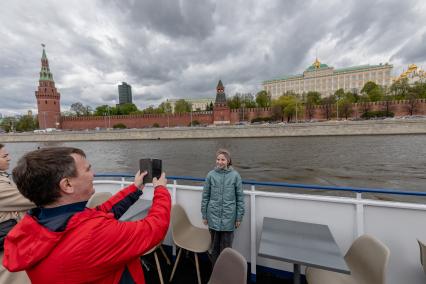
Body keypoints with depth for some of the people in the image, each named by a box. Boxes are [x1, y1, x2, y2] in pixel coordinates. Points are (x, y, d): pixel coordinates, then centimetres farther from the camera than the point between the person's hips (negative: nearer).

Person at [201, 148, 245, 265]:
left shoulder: (235, 175, -8)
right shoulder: (211, 175, -5)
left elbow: (240, 197, -2)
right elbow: (205, 196, 1)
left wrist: (239, 217, 0)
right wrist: (204, 215, 4)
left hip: (228, 217, -1)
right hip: (214, 216, 2)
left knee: (226, 248, 11)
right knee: (214, 246, 18)